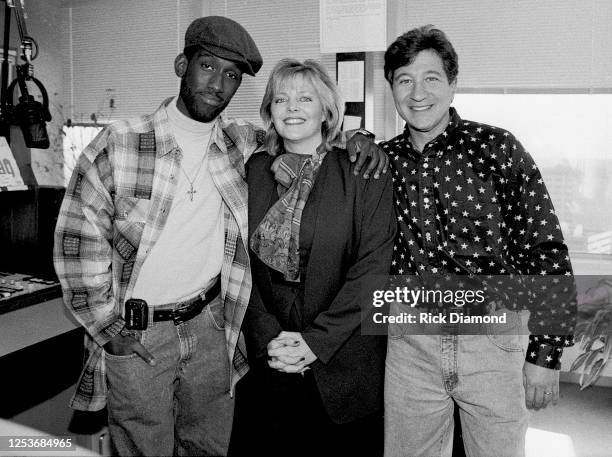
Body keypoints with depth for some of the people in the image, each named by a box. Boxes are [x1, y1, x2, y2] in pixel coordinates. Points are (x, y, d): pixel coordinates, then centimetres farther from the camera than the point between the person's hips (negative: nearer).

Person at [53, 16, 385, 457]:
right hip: (134, 336, -2)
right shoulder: (119, 144, -10)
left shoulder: (242, 143, -1)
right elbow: (79, 239, -7)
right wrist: (110, 328, -8)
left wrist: (354, 138, -5)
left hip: (210, 323, 3)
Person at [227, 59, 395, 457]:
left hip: (343, 362, -2)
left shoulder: (363, 173, -5)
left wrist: (317, 340, -14)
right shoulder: (253, 172, 4)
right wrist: (266, 338, -10)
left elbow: (372, 268, -10)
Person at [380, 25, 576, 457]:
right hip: (409, 345, 3)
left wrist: (546, 354, -7)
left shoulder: (497, 148, -6)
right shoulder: (382, 160, 3)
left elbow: (546, 252, -6)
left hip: (492, 342, -2)